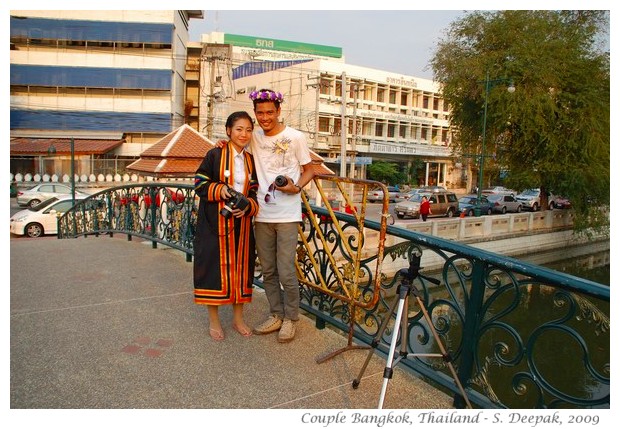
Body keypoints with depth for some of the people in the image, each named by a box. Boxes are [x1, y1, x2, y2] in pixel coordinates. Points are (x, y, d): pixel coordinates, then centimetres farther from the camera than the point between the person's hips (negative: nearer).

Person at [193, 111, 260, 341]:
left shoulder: (250, 160, 10)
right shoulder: (215, 155, -4)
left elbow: (254, 191, 12)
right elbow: (199, 183, -3)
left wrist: (247, 205, -7)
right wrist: (220, 190, -20)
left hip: (242, 223, 5)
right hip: (215, 222, -4)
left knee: (241, 266, 9)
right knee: (215, 265, 1)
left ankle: (238, 317, 25)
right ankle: (214, 320, 17)